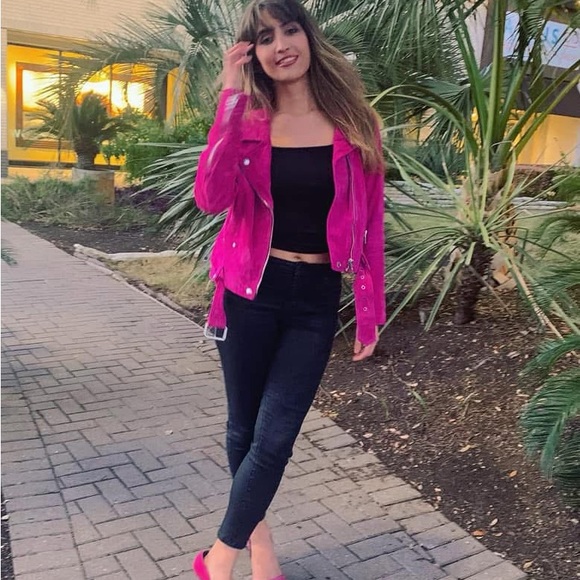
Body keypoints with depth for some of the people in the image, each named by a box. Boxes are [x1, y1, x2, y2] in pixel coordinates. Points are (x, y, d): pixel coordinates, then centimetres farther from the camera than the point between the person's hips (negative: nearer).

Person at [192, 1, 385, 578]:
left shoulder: (353, 123, 0)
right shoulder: (248, 119, 0)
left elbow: (369, 222, 2)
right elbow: (212, 198, -18)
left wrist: (370, 309, 1)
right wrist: (230, 96, -17)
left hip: (316, 298, 0)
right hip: (250, 291, 1)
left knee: (273, 438, -2)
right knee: (244, 428, 13)